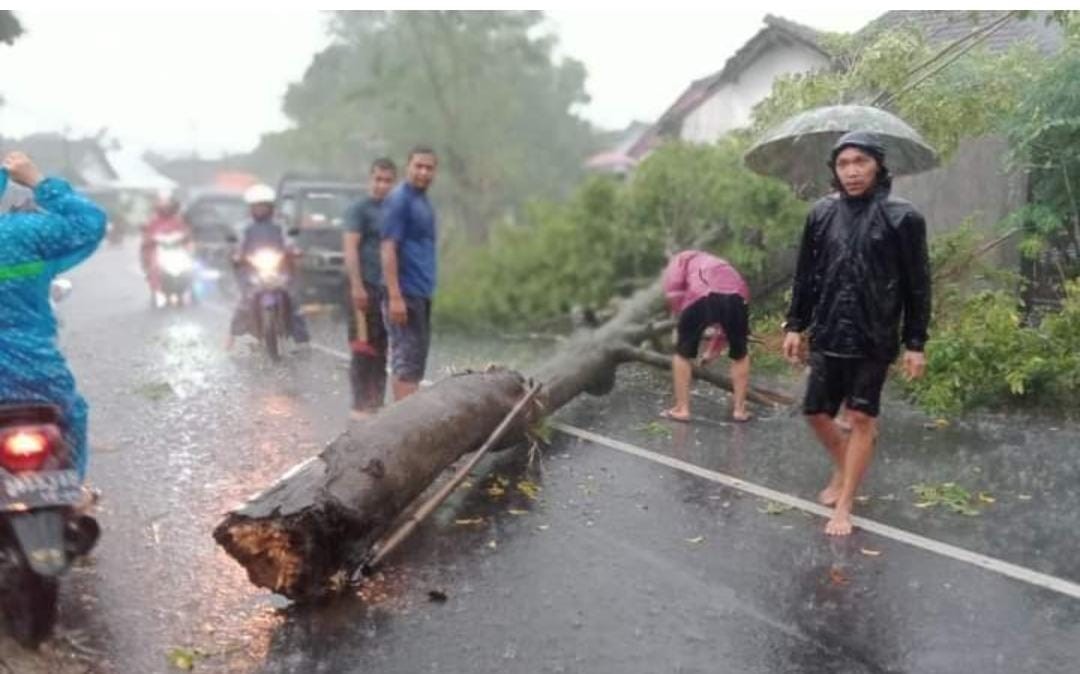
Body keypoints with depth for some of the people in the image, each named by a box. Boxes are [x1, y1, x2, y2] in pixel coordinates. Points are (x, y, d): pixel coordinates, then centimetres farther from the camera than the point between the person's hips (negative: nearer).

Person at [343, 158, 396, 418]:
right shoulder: (359, 209, -3)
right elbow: (350, 248, -10)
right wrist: (357, 286, -19)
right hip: (366, 288, -6)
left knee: (381, 349, 10)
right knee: (363, 349, -4)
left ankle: (377, 402, 17)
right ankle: (360, 404, 1)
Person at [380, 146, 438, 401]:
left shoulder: (423, 201, 15)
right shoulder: (399, 199, -11)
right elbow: (388, 248, -17)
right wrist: (395, 296, -23)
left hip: (422, 293, 9)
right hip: (405, 293, -9)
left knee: (415, 361, 14)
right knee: (406, 361, -7)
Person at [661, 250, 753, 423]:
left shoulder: (681, 259, 32)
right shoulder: (720, 265, 42)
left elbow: (673, 290, 8)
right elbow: (726, 319, 38)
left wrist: (682, 317, 18)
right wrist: (713, 349, 44)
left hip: (702, 296, -4)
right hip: (736, 295, 4)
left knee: (683, 352, 17)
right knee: (740, 353, 26)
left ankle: (682, 409, 17)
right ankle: (739, 409, 28)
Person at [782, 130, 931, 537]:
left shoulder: (902, 217, -6)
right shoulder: (821, 214, 4)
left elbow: (917, 285, -4)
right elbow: (805, 274, 11)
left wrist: (915, 343, -6)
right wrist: (795, 325, 9)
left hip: (873, 339, -3)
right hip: (827, 335, 4)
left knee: (862, 419, 2)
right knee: (816, 412, 9)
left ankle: (844, 506, 12)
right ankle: (843, 470, 37)